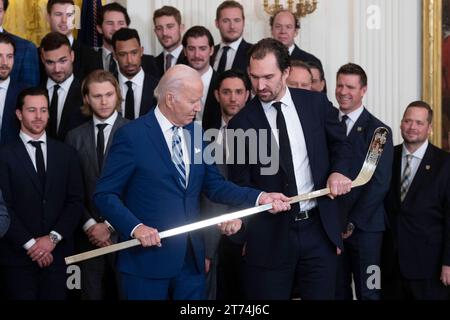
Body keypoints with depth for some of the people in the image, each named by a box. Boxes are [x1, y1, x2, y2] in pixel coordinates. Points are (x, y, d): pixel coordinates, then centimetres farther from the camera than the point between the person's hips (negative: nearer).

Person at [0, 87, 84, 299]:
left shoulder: (66, 154, 10)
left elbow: (75, 201, 5)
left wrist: (53, 237, -7)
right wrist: (29, 244, -12)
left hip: (57, 253, 3)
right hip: (18, 256, -2)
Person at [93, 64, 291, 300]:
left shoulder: (196, 133, 8)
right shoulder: (132, 136, -9)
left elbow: (214, 186, 9)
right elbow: (105, 194, -9)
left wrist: (259, 198, -4)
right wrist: (135, 227, -22)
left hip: (192, 258, 5)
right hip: (148, 258, -5)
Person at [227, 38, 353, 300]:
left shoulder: (316, 104, 3)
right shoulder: (241, 124, -3)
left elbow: (340, 144, 15)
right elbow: (240, 185, 1)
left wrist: (338, 171, -5)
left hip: (318, 229, 2)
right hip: (270, 235, -1)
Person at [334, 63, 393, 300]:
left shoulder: (378, 130, -3)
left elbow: (380, 183, -8)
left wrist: (353, 222, -10)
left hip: (364, 226, -3)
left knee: (368, 292, 2)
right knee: (337, 290, 9)